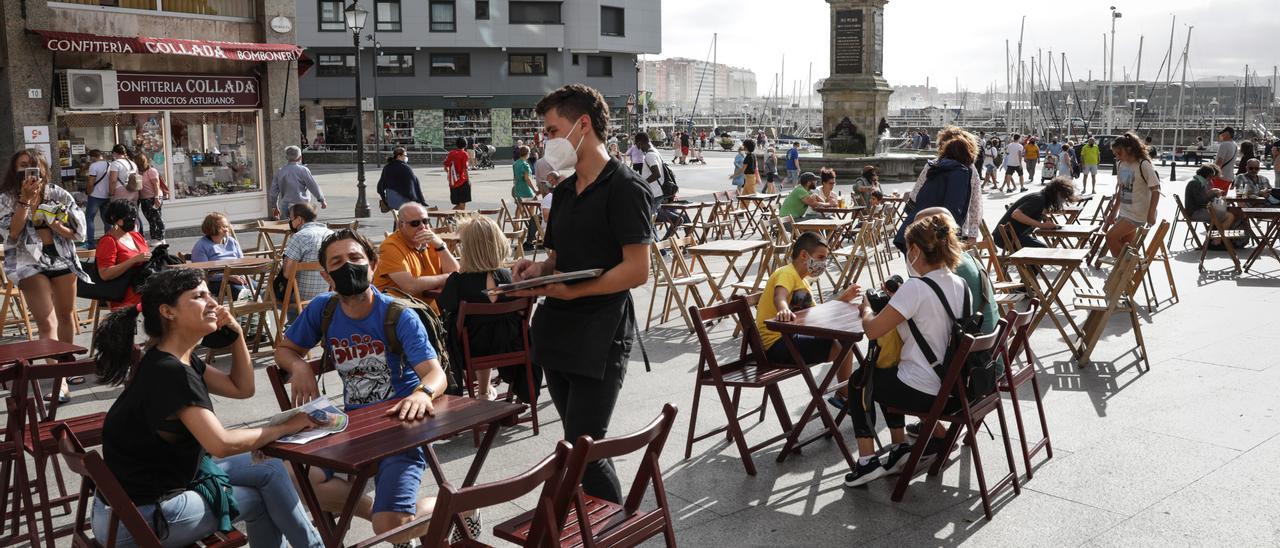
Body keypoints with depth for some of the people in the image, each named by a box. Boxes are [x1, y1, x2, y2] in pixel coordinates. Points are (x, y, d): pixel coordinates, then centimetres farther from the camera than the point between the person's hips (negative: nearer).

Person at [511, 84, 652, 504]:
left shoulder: (624, 188, -10)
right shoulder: (564, 191, 16)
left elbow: (637, 271, -16)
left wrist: (571, 291, -21)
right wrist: (537, 270, 1)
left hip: (600, 339, -8)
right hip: (557, 334, 8)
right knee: (577, 447, 13)